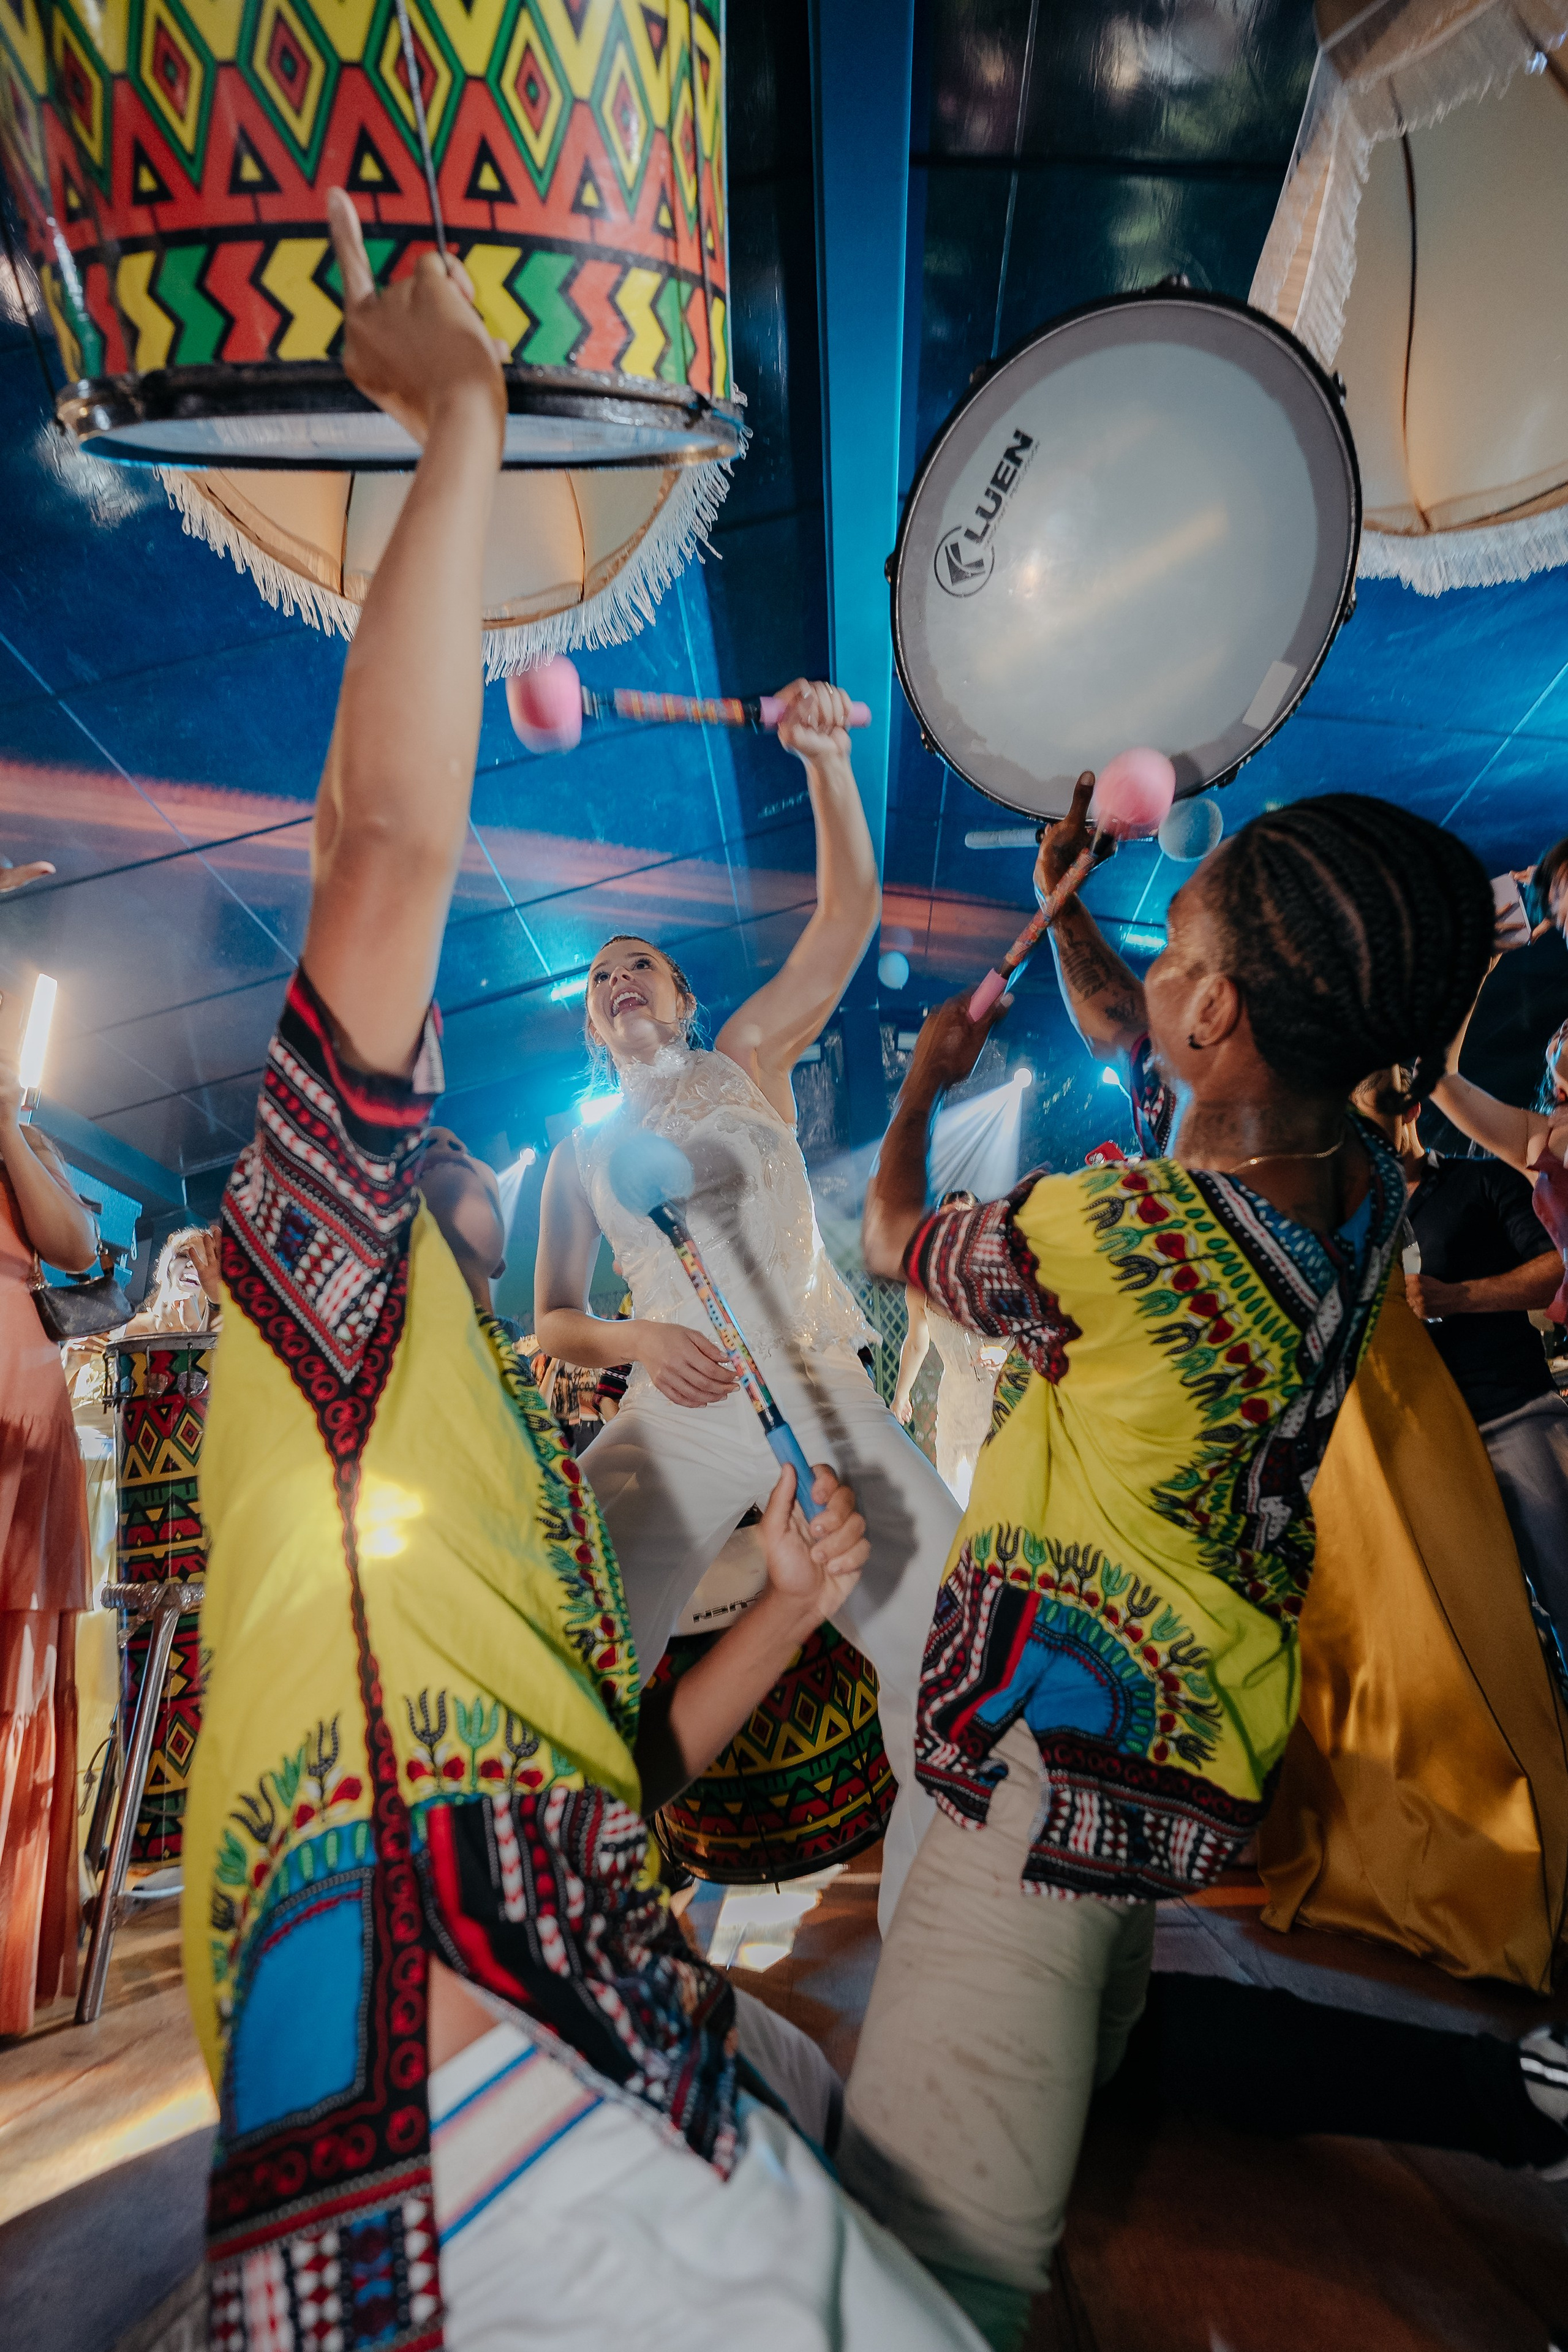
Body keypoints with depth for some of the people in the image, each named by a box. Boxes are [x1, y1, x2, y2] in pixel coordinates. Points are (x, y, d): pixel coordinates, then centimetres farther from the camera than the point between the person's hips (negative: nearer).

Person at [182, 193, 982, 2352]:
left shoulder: (496, 1444, 21)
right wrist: (462, 416, -6)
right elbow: (390, 839, -15)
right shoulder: (313, 1290, -1)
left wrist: (794, 1603, 14)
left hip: (634, 2054, 8)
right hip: (432, 2080, -8)